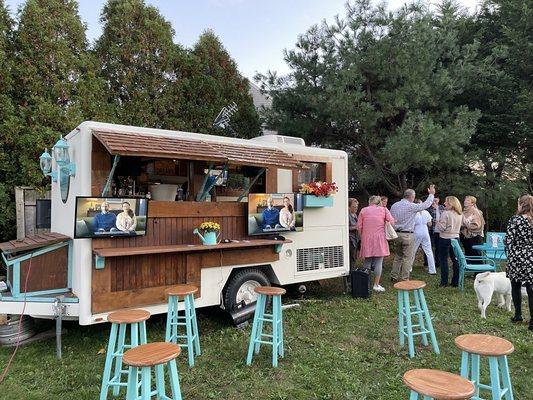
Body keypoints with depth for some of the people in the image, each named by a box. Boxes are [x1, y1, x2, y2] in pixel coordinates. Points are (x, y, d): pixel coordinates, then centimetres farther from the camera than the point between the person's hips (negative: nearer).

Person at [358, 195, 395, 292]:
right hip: (379, 238, -1)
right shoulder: (383, 209, 5)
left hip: (367, 239, 2)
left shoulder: (363, 210, 5)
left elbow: (359, 226, 2)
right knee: (378, 262, 2)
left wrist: (361, 237, 13)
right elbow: (391, 221, -6)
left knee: (367, 261, 9)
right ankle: (376, 285, 4)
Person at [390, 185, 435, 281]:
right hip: (407, 235, -6)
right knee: (407, 257, 2)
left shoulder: (394, 206, 6)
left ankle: (394, 276, 19)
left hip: (397, 234, 6)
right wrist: (431, 194, 9)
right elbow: (425, 205, -4)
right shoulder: (411, 206, -12)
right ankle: (404, 279, 5)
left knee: (398, 256, 17)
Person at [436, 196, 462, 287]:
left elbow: (442, 228, -16)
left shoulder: (446, 213, -15)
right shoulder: (460, 214, 6)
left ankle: (444, 282, 4)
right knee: (455, 259, 11)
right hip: (456, 238, 6)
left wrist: (438, 223, 2)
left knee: (443, 260, 2)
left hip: (445, 238, -6)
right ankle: (456, 281, 16)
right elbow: (458, 227, 16)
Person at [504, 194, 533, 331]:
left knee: (515, 286, 15)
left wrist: (509, 255, 6)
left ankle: (518, 315, 23)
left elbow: (508, 241, -12)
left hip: (516, 258, -2)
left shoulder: (514, 220, -11)